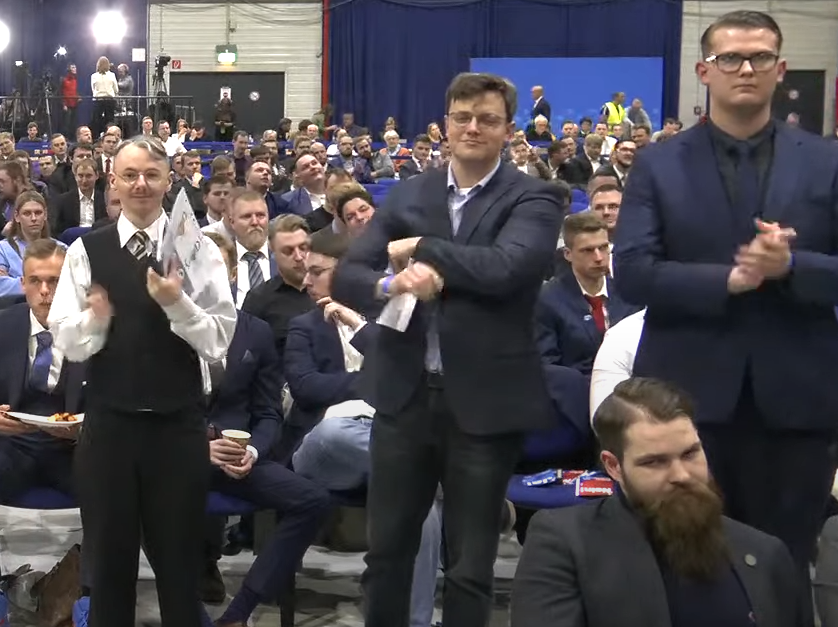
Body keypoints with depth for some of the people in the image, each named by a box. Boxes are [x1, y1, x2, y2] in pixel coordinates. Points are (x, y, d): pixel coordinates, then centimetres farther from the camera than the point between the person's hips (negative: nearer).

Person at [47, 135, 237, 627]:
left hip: (179, 424, -1)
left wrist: (177, 303, -22)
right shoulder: (86, 250, 0)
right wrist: (95, 318, -22)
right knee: (109, 556, 14)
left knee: (179, 559, 13)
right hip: (107, 423, 1)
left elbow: (220, 343, -6)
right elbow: (67, 342, -2)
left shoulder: (198, 249, -2)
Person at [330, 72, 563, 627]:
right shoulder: (407, 195, 8)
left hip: (485, 402, -3)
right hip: (406, 394, 4)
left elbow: (506, 267, -23)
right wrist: (390, 283, -22)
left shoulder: (534, 199, -4)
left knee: (470, 564, 9)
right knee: (386, 550, 15)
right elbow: (346, 277, 0)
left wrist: (419, 248, -13)